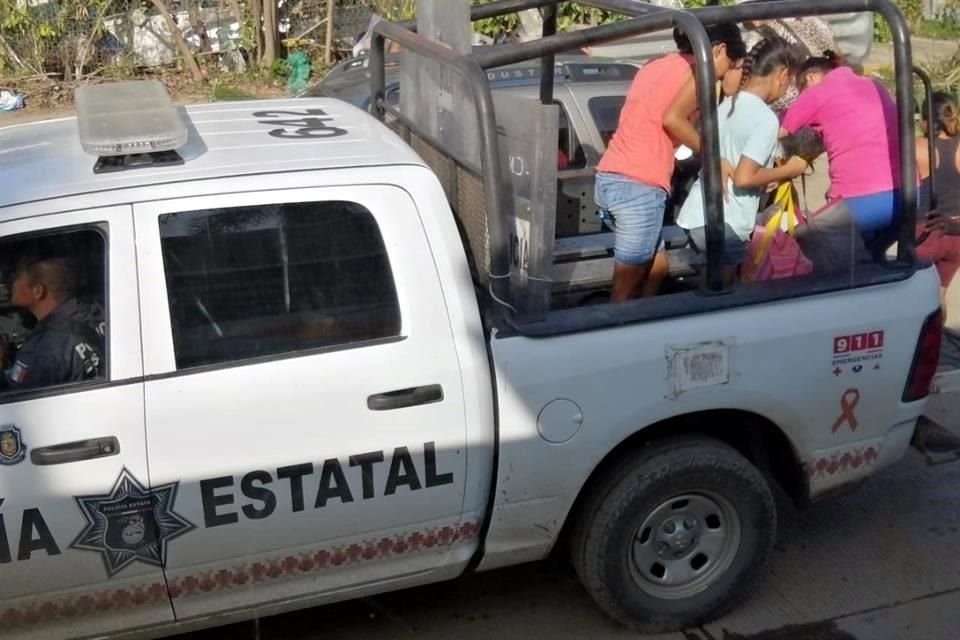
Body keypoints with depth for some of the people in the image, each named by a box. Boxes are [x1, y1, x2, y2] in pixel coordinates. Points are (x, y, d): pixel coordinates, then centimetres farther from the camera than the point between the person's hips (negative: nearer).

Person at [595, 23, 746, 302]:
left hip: (609, 178, 8)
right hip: (639, 187, -8)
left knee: (656, 266, 20)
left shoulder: (656, 65, 23)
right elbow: (672, 119, -16)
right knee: (625, 289, -1)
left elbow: (652, 119, 17)